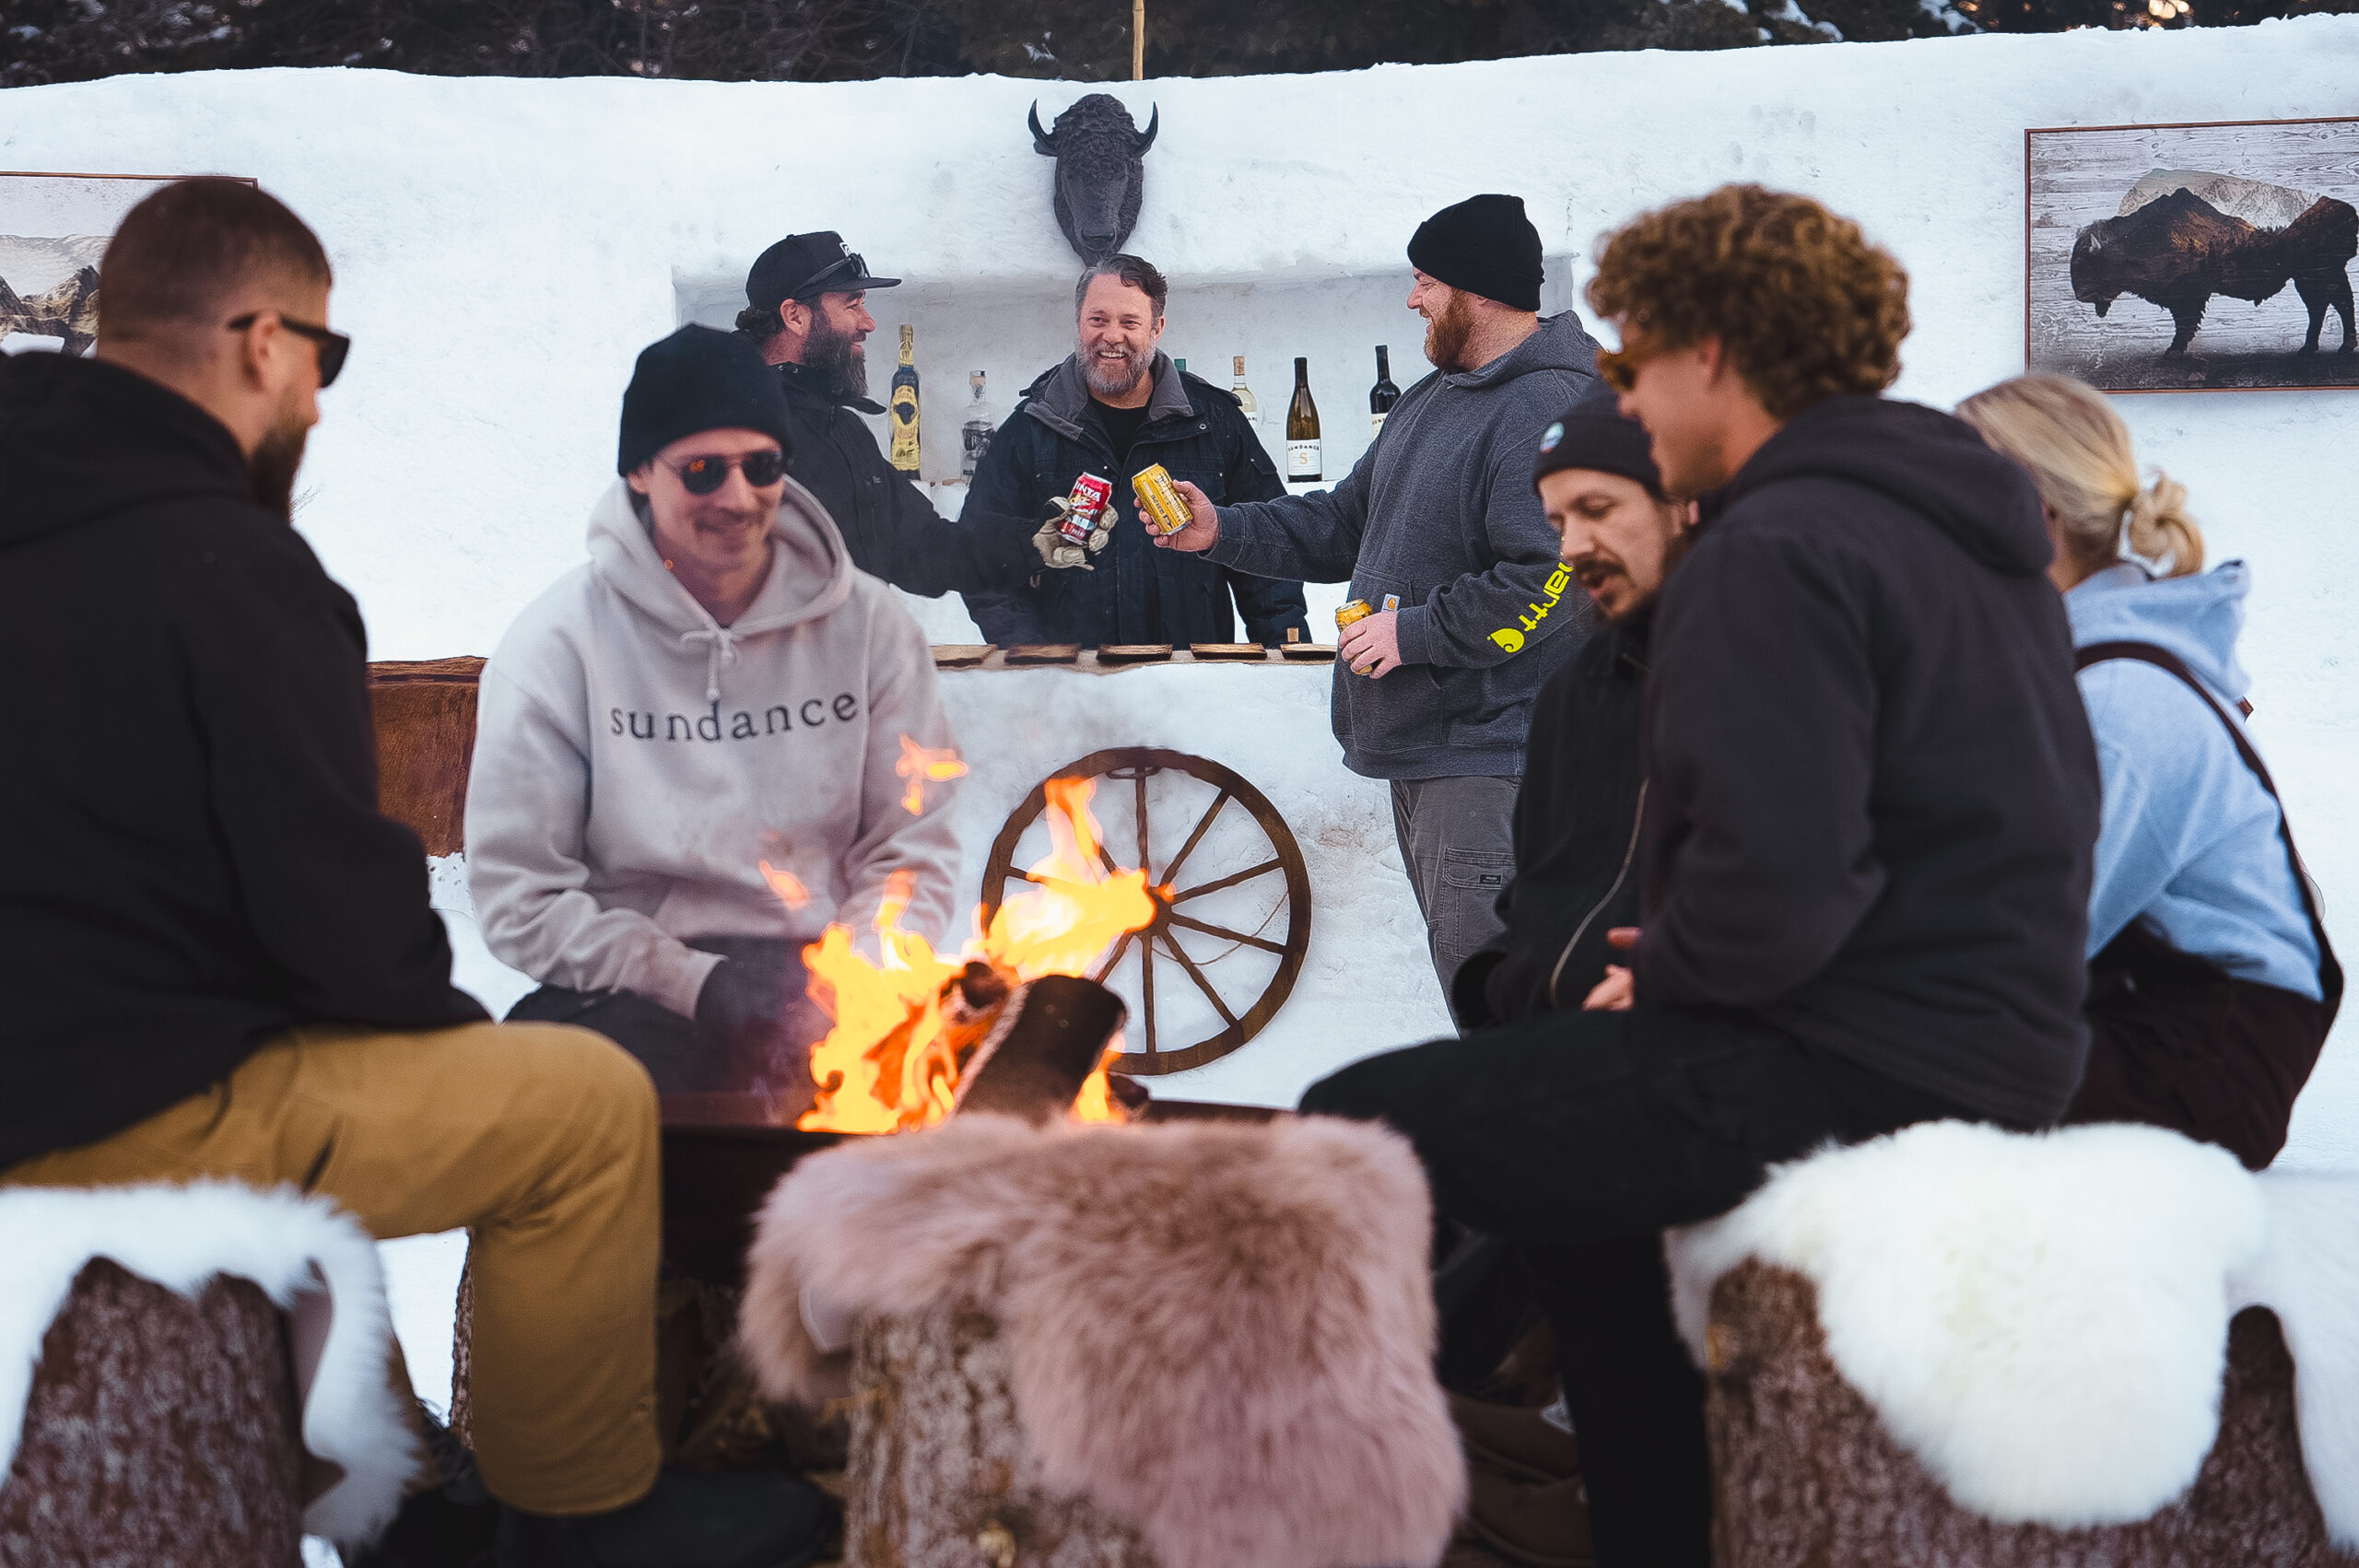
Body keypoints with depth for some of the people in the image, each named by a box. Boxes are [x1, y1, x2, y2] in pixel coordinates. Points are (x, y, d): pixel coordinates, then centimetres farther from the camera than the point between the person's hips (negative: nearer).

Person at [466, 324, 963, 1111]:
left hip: (828, 978, 2)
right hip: (634, 994, -1)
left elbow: (914, 854, 8)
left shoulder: (867, 623, 6)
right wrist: (702, 986, -15)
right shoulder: (556, 643, -2)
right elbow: (519, 896, -4)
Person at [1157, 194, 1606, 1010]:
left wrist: (1414, 634, -19)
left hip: (1489, 749, -10)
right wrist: (1223, 529, 13)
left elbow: (1553, 577, -26)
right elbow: (1347, 523, 24)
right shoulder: (1432, 399, 18)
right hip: (1418, 740, 10)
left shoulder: (1553, 410, -16)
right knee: (1457, 954, 15)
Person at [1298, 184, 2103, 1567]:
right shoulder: (1967, 527, 15)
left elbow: (1772, 891, -26)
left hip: (1860, 1072, -10)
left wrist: (1664, 973, -5)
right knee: (1569, 1087, 31)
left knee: (1357, 1132, -9)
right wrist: (1675, 960, 14)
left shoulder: (1777, 547, -16)